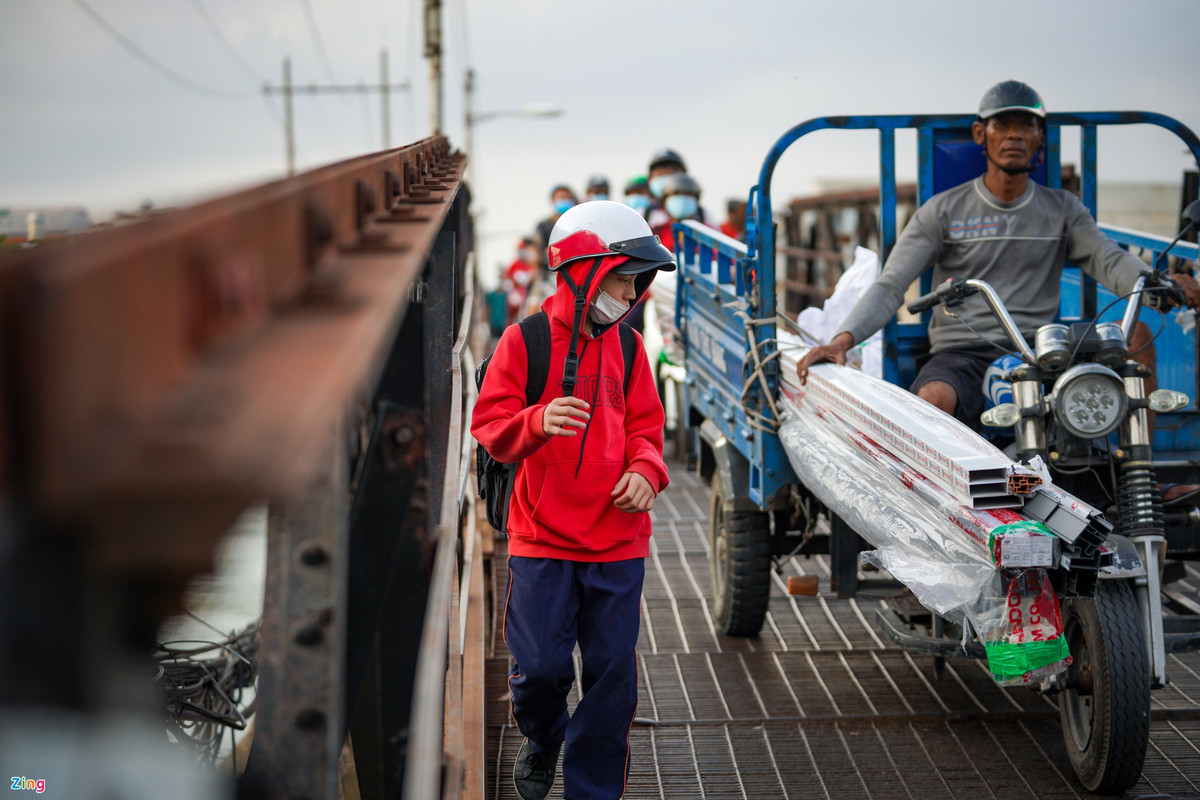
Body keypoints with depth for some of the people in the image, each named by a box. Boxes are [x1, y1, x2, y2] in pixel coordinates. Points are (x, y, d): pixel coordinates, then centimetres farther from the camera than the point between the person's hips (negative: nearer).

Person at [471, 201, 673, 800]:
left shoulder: (627, 347, 8)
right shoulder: (525, 340, -5)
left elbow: (644, 426, 14)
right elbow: (490, 425, -7)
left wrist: (645, 470, -7)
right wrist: (537, 422, -27)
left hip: (618, 539, 3)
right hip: (542, 537, -3)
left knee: (612, 672, 3)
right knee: (541, 666, -2)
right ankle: (542, 741, 32)